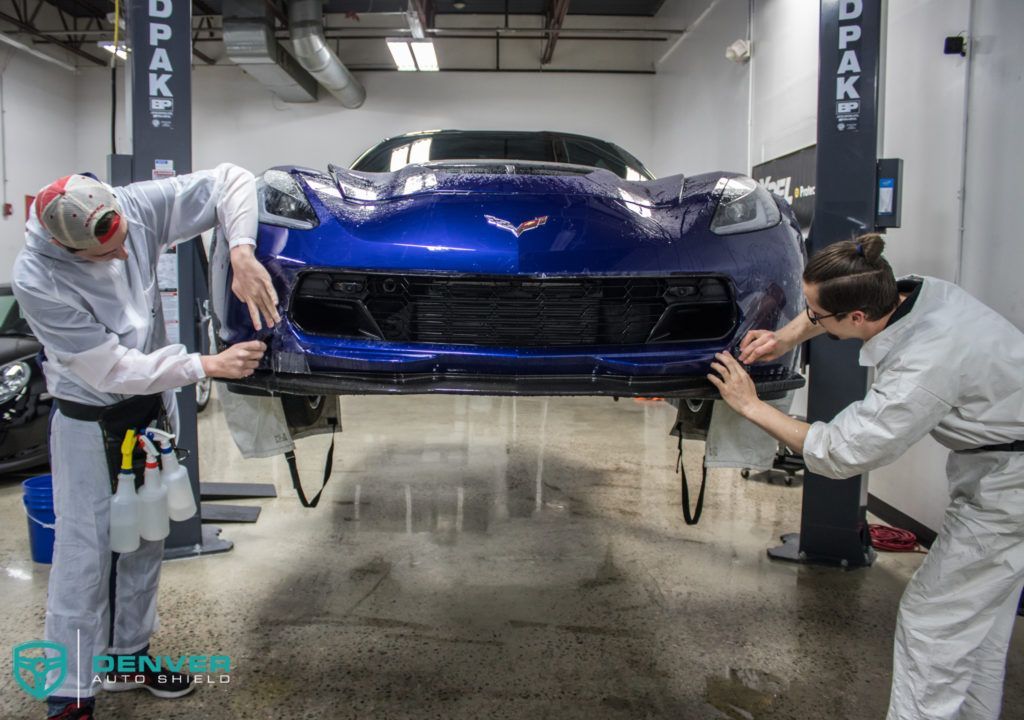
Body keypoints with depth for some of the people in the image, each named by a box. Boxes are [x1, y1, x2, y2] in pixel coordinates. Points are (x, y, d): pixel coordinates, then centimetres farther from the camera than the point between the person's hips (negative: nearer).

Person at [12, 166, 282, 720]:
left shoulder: (135, 206, -18)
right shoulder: (38, 280, -28)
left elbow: (230, 181, -13)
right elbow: (114, 370, -26)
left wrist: (241, 254, -29)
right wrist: (210, 366, -26)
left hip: (154, 404, 6)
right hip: (90, 424, -5)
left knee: (144, 543, 18)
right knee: (86, 554, 1)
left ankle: (127, 656, 38)